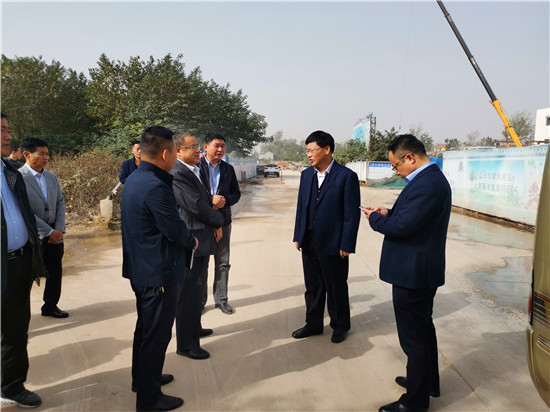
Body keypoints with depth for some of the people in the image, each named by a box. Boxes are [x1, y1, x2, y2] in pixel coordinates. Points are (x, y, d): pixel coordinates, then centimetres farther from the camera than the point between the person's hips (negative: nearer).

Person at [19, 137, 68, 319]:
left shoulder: (52, 177, 8)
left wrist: (59, 229, -4)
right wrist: (49, 232, -15)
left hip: (54, 235, 6)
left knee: (55, 272, 13)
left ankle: (50, 306, 30)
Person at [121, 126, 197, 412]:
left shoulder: (133, 179, 7)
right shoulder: (155, 187, -25)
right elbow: (175, 229, -21)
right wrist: (192, 241, -2)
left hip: (139, 268, 10)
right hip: (158, 272, -10)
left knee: (145, 327, 24)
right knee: (157, 334, 5)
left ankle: (143, 378, 42)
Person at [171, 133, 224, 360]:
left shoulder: (193, 171, 13)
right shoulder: (178, 174, -19)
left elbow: (206, 200, 18)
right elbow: (197, 206, -24)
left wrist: (214, 224, 2)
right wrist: (218, 221, -6)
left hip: (200, 239, 11)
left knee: (194, 289, 23)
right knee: (188, 292, 0)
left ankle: (194, 328, 41)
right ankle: (186, 344, 13)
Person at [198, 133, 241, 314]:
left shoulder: (228, 169, 9)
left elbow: (236, 193, 10)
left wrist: (225, 200, -11)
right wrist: (210, 199, -20)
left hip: (223, 220, 4)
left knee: (223, 264, 10)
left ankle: (221, 299, 23)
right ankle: (200, 300, 22)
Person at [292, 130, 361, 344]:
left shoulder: (347, 176, -11)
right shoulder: (306, 174, 7)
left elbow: (352, 214, -12)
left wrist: (346, 245, -14)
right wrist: (298, 236, 9)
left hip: (332, 244, -5)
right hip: (309, 242, 5)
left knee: (336, 288, 12)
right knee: (313, 286, 17)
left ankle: (340, 326, 32)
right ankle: (313, 324, 34)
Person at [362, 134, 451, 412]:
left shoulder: (428, 184, -24)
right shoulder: (430, 178, 9)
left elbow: (403, 226, -26)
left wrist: (375, 219, -9)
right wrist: (388, 213, 0)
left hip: (413, 274, -11)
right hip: (422, 271, 11)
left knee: (414, 338, 4)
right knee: (423, 330, 25)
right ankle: (428, 382, 45)